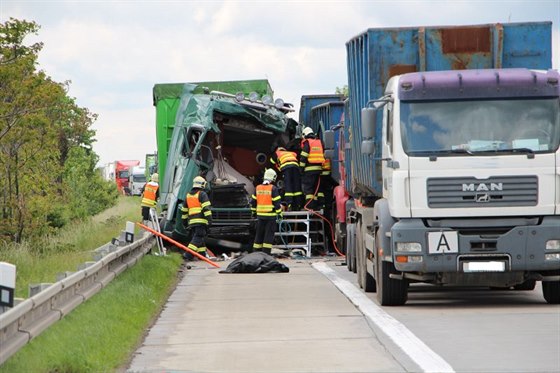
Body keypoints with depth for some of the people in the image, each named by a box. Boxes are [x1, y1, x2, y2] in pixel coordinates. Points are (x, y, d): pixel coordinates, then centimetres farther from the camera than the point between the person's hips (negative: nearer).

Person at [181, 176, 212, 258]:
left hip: (191, 221, 7)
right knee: (198, 238, -11)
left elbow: (184, 211, 25)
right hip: (201, 220, -7)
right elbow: (206, 208, -13)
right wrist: (209, 219, -15)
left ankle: (202, 254, 16)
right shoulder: (202, 194, -2)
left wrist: (184, 222, 32)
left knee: (200, 237, 16)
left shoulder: (188, 195, 20)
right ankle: (188, 254, -22)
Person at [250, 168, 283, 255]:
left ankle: (256, 253, 15)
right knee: (269, 235, -2)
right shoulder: (273, 189, -9)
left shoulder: (258, 188, 7)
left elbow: (253, 201, 13)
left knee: (259, 235, 12)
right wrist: (279, 213, -2)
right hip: (271, 215, -5)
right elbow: (277, 203, -11)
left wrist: (253, 212, 25)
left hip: (260, 215, 5)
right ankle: (266, 253, -6)